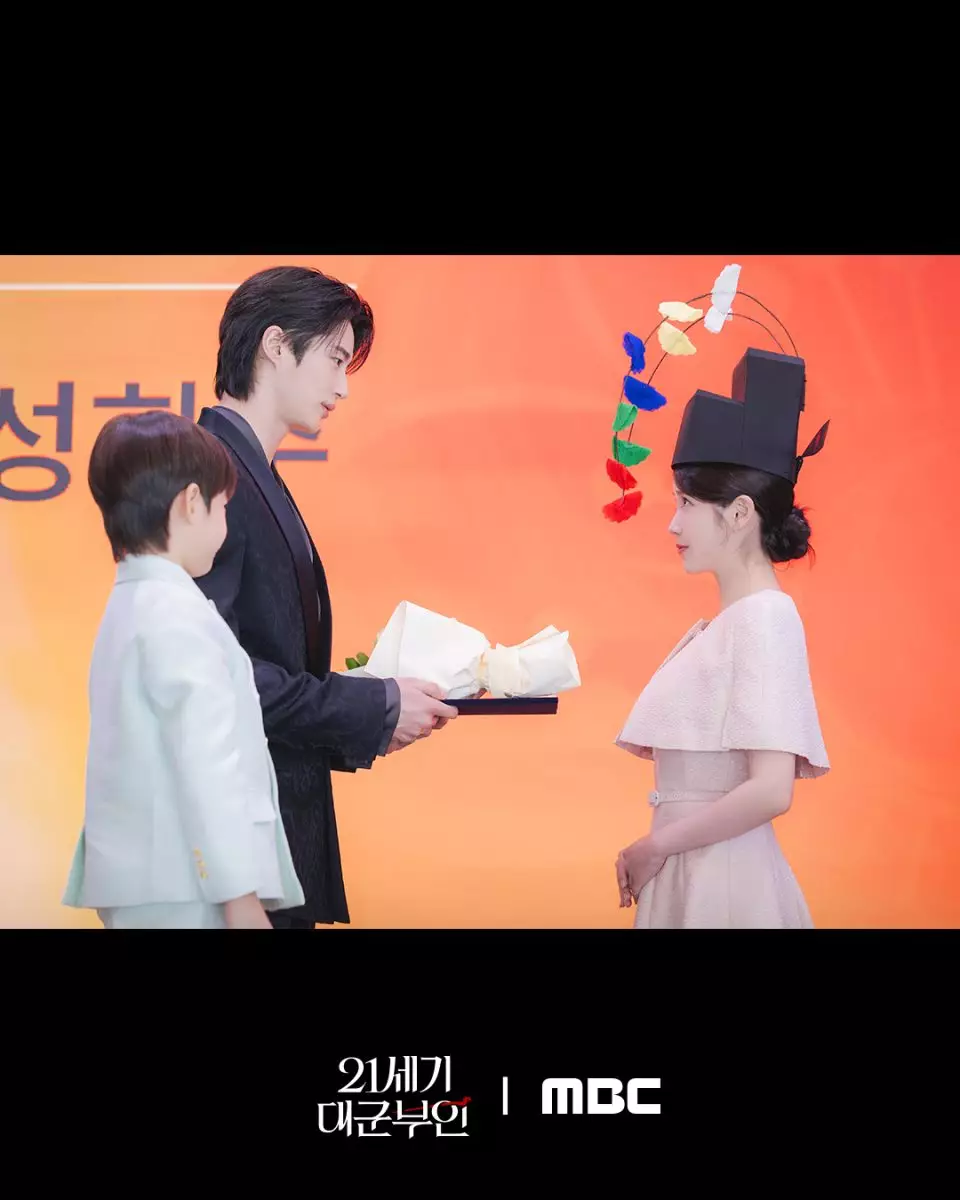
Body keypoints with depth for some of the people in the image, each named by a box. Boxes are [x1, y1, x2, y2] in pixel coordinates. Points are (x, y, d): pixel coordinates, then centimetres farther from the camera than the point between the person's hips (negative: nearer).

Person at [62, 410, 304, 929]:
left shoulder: (128, 607, 13)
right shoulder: (179, 615, -16)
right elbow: (207, 766, -20)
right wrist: (241, 896, -18)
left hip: (141, 877, 9)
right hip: (180, 889, -9)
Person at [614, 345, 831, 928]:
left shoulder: (764, 616, -13)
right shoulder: (722, 624, 11)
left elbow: (771, 790, -21)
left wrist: (655, 844, -12)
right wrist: (658, 851, 1)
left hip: (721, 876, -8)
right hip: (690, 872, 8)